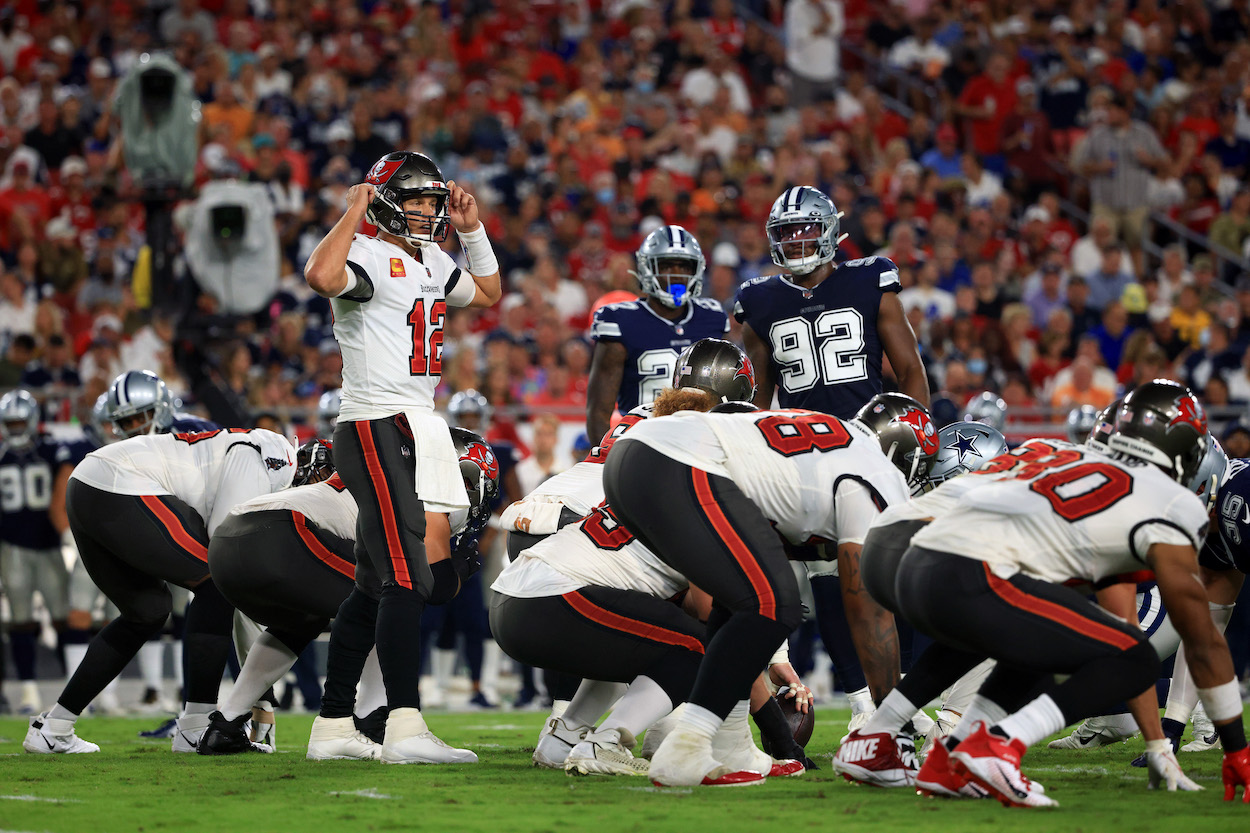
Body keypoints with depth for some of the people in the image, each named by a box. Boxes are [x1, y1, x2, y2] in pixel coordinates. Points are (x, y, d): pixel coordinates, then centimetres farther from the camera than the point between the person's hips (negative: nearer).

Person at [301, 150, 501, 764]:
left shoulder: (431, 264, 18)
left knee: (374, 586, 11)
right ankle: (405, 725, -24)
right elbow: (321, 276, -34)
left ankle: (333, 724, 16)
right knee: (408, 579, -18)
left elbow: (488, 296, 35)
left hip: (420, 428, 10)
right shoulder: (368, 258, -10)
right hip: (376, 430, -10)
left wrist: (471, 229, 22)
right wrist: (353, 213, -20)